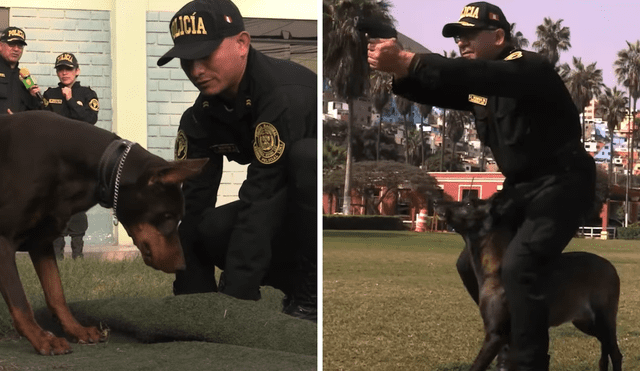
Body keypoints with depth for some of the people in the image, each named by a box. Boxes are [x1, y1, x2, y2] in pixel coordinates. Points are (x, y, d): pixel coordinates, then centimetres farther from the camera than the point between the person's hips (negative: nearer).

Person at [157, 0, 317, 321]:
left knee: (306, 155, -35)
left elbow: (260, 201, -33)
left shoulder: (286, 93, -28)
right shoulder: (200, 118, -4)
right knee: (212, 227, -19)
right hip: (290, 211, 6)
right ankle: (297, 286, 2)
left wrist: (232, 298, -35)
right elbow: (192, 207, -5)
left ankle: (311, 294, -20)